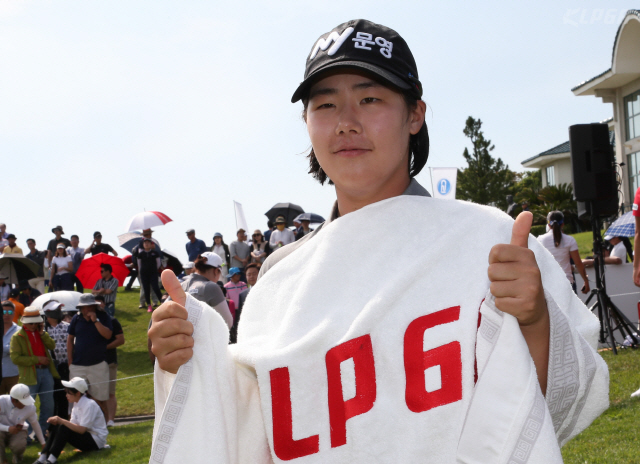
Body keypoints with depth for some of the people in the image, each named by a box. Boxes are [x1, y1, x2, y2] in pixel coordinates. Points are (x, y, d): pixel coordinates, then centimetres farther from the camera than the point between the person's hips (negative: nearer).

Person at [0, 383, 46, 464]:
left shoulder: (30, 407, -16)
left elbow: (35, 424, 2)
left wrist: (43, 443, 10)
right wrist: (8, 428, -33)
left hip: (17, 432, 1)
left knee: (19, 445, -35)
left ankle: (17, 457, 6)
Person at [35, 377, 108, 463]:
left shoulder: (90, 405, -19)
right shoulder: (76, 404, 8)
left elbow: (82, 429, -24)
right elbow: (73, 425, 1)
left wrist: (61, 421, -25)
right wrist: (58, 421, -17)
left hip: (96, 441, -9)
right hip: (85, 437, 9)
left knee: (64, 429, -26)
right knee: (56, 426, -8)